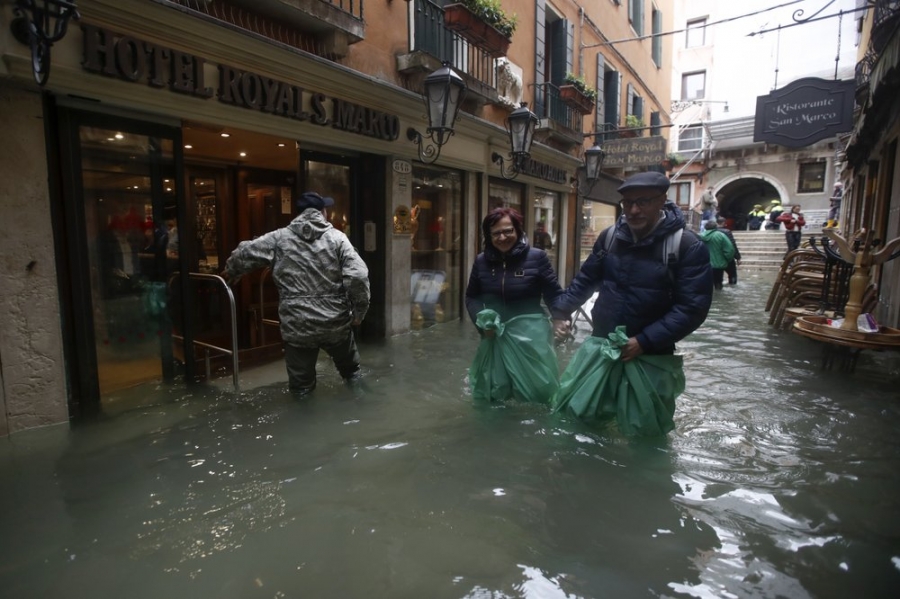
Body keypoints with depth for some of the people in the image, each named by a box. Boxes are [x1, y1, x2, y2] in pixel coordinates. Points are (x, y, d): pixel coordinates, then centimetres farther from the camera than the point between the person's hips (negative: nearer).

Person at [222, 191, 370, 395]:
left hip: (297, 326, 0)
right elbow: (358, 277, -12)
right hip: (336, 323, 0)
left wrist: (230, 271, 29)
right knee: (349, 366, 26)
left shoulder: (280, 238, 2)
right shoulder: (337, 238, -2)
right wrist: (359, 312, -1)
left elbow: (245, 253, 7)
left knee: (301, 384, 15)